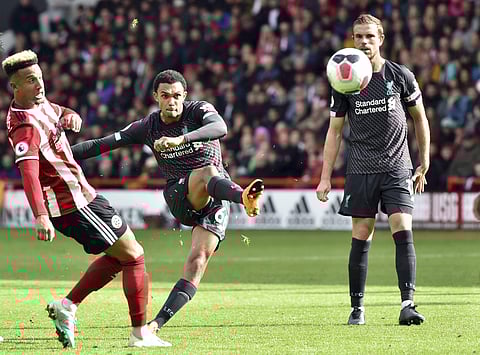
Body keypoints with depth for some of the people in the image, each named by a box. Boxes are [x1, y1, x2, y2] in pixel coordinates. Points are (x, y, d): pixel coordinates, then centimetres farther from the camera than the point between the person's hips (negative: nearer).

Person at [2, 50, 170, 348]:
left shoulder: (40, 102, 6)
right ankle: (140, 333, 1)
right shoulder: (25, 125, -23)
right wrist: (40, 216, -48)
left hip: (81, 195, 10)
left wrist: (70, 116, 2)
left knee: (119, 255, 19)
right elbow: (29, 173, -35)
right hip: (73, 204, -10)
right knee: (133, 255, -4)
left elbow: (59, 113, 28)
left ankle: (68, 306, 15)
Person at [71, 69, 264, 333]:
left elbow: (220, 128, -26)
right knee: (208, 171, -33)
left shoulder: (200, 110, -3)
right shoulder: (147, 127, 5)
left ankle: (159, 321, -21)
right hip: (181, 197, 0)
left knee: (198, 259, -16)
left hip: (215, 200, 0)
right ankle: (245, 198, -68)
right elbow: (101, 144, 11)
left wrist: (180, 139, -41)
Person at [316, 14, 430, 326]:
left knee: (403, 233, -13)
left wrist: (424, 165, 10)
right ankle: (357, 308, 11)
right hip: (360, 171, 1)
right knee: (361, 239, 1)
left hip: (397, 169, -1)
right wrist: (326, 178, 3)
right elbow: (335, 130, 9)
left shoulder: (401, 76, 1)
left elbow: (420, 118, 12)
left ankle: (408, 304, -15)